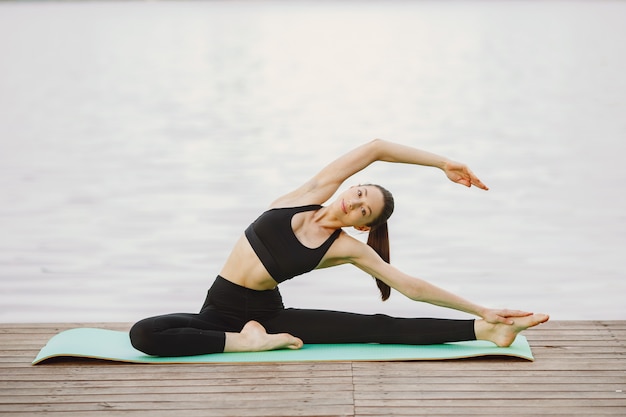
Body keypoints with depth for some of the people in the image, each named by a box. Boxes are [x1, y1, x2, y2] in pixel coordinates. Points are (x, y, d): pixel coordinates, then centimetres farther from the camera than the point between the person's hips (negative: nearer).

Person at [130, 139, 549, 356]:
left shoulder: (348, 248, -5)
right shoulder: (314, 194, -5)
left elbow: (412, 286, -2)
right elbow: (376, 147, -10)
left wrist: (480, 309, -5)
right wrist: (443, 162, -6)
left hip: (267, 314, 0)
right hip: (219, 313, 1)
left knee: (377, 326, -15)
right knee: (144, 334, -28)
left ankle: (484, 330, -11)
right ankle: (250, 342, -21)